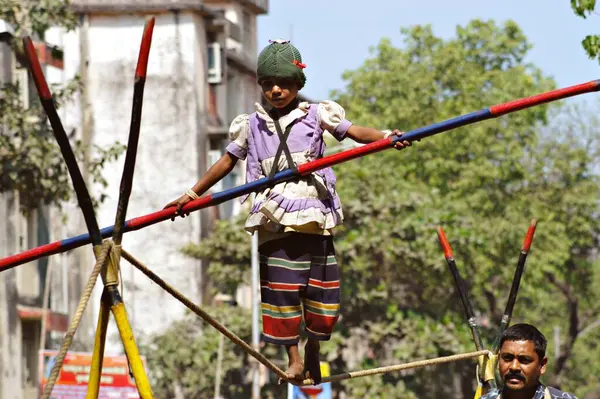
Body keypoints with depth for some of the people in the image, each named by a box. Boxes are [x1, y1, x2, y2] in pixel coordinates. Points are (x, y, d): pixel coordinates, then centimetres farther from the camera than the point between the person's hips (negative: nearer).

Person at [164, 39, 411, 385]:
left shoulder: (315, 115, 5)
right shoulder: (252, 125, 10)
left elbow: (353, 131, -5)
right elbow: (228, 162, 18)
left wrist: (385, 136, -24)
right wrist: (193, 194, 17)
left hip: (315, 216, -1)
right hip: (275, 220, 1)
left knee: (321, 289, 1)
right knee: (281, 286, -6)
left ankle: (313, 350, 24)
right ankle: (293, 357, 5)